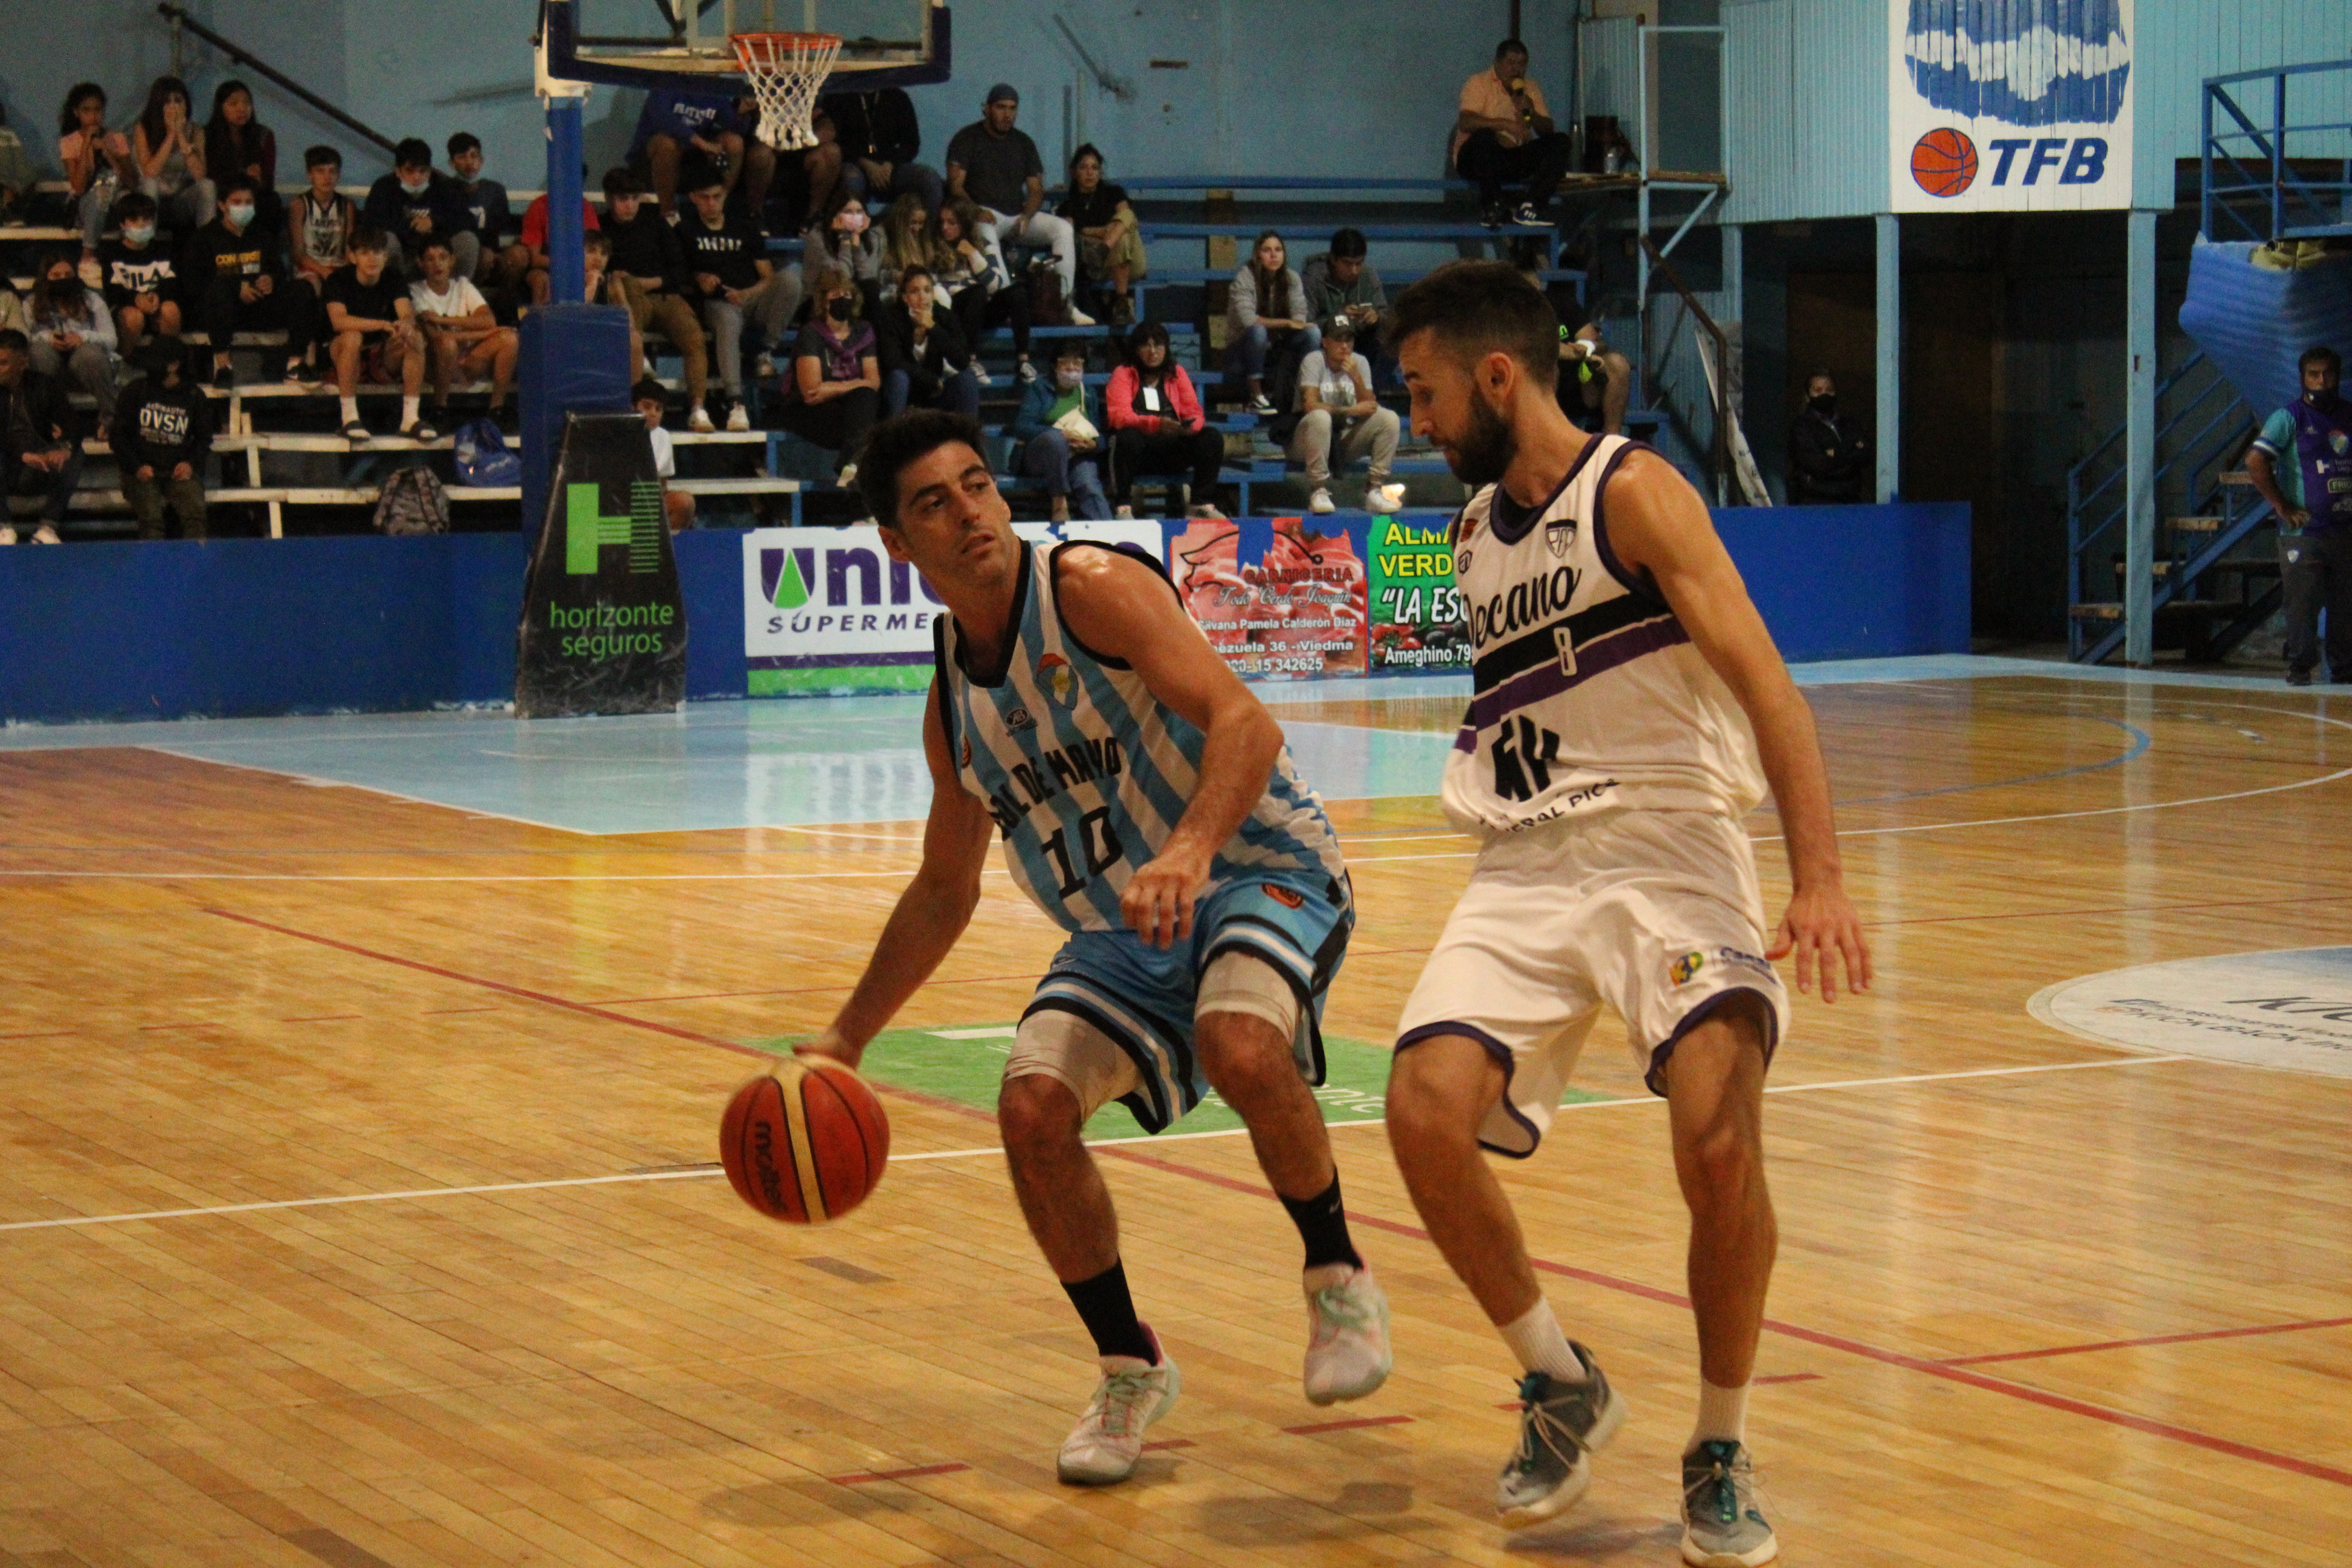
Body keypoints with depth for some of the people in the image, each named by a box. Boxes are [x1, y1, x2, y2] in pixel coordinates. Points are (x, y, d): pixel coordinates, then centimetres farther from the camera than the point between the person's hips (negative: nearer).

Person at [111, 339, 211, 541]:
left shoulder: (194, 396, 12)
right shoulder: (136, 391, 9)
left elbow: (204, 438, 19)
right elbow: (119, 435, 9)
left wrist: (190, 464, -1)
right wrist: (137, 467, -6)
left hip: (179, 470, 1)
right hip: (142, 469, -1)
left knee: (195, 514, -27)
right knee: (151, 517, -28)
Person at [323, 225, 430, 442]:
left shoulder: (392, 281, 0)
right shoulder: (340, 280, -12)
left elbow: (408, 313, -16)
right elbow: (338, 321, -29)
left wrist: (406, 324, -43)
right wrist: (383, 325, -39)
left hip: (383, 359, 4)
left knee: (417, 338, -22)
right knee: (352, 337, -36)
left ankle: (410, 418, -23)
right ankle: (350, 418, -32)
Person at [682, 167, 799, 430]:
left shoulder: (746, 228, 22)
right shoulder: (686, 231, 16)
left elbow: (769, 278, 14)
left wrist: (746, 294, -5)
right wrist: (698, 279, -9)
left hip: (752, 299, 3)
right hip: (716, 304, -3)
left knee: (791, 276, -28)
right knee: (728, 320, -42)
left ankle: (765, 349, -19)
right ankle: (735, 404, -52)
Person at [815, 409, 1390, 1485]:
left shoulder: (1091, 589, -15)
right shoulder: (952, 703, 6)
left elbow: (1245, 723, -27)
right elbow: (944, 891, 20)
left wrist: (1188, 849, -45)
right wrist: (846, 1036, 15)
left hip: (1260, 866, -6)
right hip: (1121, 931, 6)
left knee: (1239, 1047, -36)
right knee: (1032, 1107, -17)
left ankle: (1339, 1279, -9)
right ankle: (1129, 1368, 4)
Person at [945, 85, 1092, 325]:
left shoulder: (1023, 143, 17)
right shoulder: (967, 139, 4)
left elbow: (1037, 190, 12)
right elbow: (955, 186, -5)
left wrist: (1027, 216, -10)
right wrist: (975, 212, -24)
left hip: (1019, 215, 5)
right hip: (984, 214, -5)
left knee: (1063, 229, -20)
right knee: (986, 234, -41)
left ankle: (1066, 303, -24)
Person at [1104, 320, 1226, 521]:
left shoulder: (1177, 374, 15)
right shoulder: (1123, 375, 4)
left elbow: (1194, 412, 7)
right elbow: (1119, 416, -12)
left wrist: (1191, 426, -21)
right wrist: (1156, 424, -31)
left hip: (1173, 450, 3)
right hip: (1139, 451, -3)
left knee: (1213, 438, -20)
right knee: (1128, 438, -37)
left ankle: (1203, 505, -14)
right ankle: (1123, 507, -29)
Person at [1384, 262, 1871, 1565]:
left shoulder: (1631, 491, -6)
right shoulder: (1476, 527, 16)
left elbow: (1763, 682, -16)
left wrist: (1820, 881, -28)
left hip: (1668, 848, -6)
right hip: (1524, 869, 6)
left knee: (1717, 1132, -25)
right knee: (1425, 1111, -17)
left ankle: (1722, 1450, -3)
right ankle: (1561, 1387, 5)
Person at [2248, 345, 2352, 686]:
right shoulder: (2289, 418, -2)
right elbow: (2256, 462, -11)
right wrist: (2283, 507, -12)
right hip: (2304, 531, -4)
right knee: (2304, 601, -6)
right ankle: (2300, 667, 3)